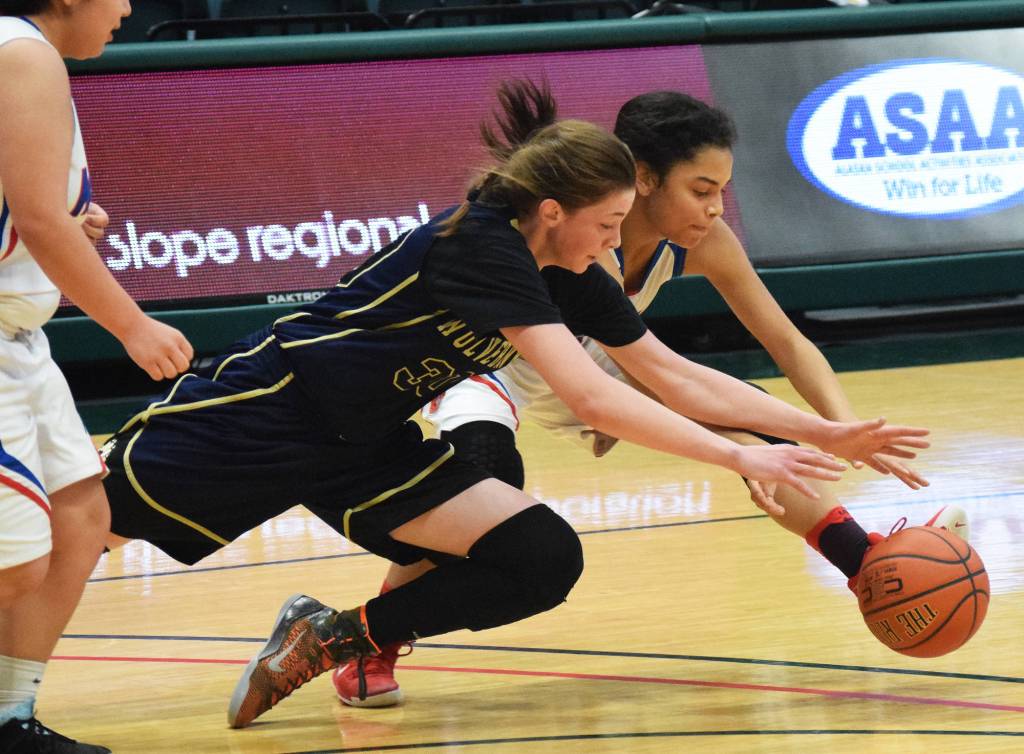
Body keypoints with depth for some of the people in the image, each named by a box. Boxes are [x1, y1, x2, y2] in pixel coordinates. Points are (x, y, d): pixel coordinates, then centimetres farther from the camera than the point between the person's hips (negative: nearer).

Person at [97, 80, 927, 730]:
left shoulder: (572, 279, -2)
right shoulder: (481, 245, -27)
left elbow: (681, 380, 6)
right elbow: (592, 396, -34)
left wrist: (829, 434, -1)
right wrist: (741, 458, -32)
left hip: (368, 451, 8)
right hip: (269, 405, -8)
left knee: (543, 560, -7)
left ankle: (333, 638, 1)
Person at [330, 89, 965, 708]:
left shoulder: (703, 241, -18)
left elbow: (787, 343, -13)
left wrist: (850, 435, -26)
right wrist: (733, 449, -48)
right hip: (484, 364, -6)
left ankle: (870, 565, 6)